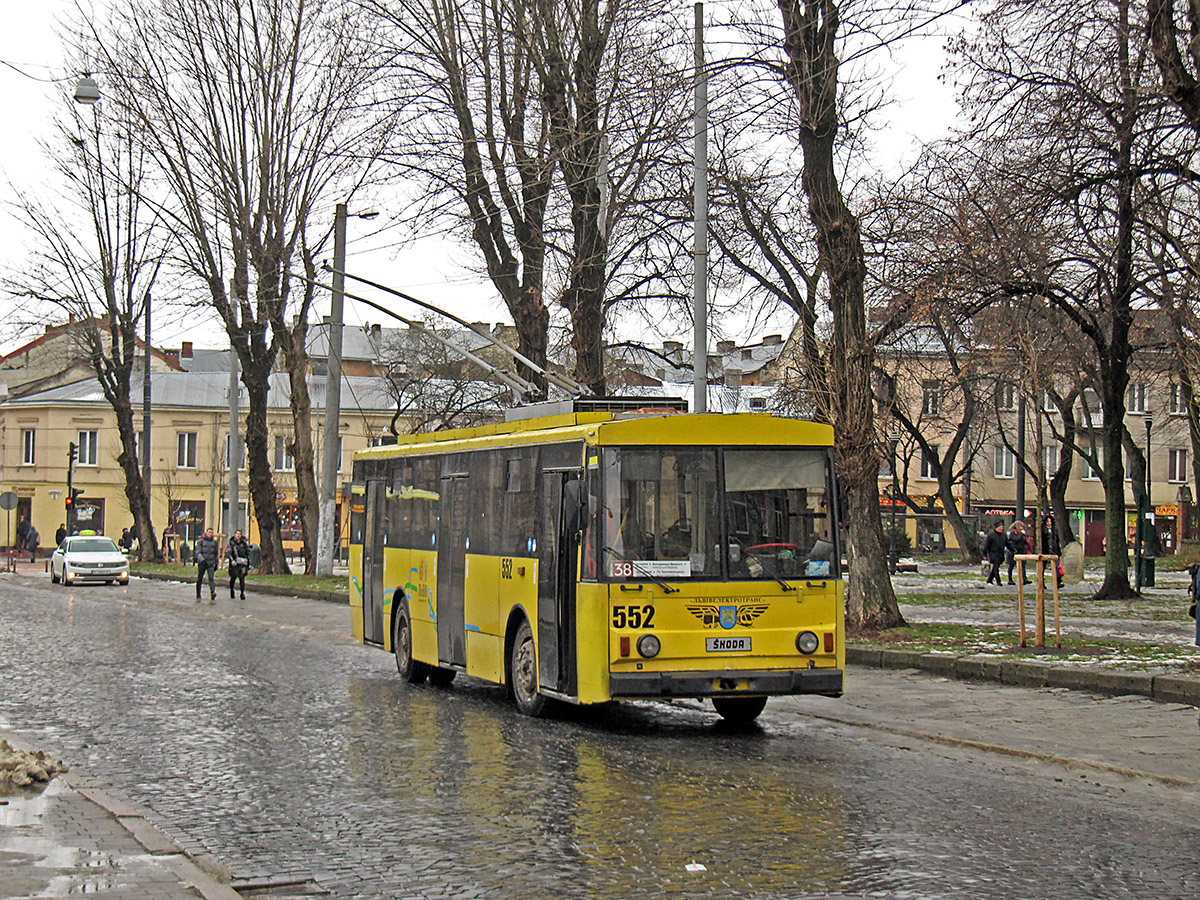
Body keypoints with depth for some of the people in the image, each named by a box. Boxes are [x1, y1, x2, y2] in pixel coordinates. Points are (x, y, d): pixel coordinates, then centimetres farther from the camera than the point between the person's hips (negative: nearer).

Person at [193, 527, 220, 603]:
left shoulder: (214, 542, 10)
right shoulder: (201, 541, 0)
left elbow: (216, 553, 19)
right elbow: (197, 552, -8)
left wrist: (216, 563, 20)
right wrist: (202, 559, -25)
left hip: (211, 563, 1)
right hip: (202, 563, -1)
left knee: (211, 578, -17)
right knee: (199, 580, 7)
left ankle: (213, 593, -30)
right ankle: (198, 596, 19)